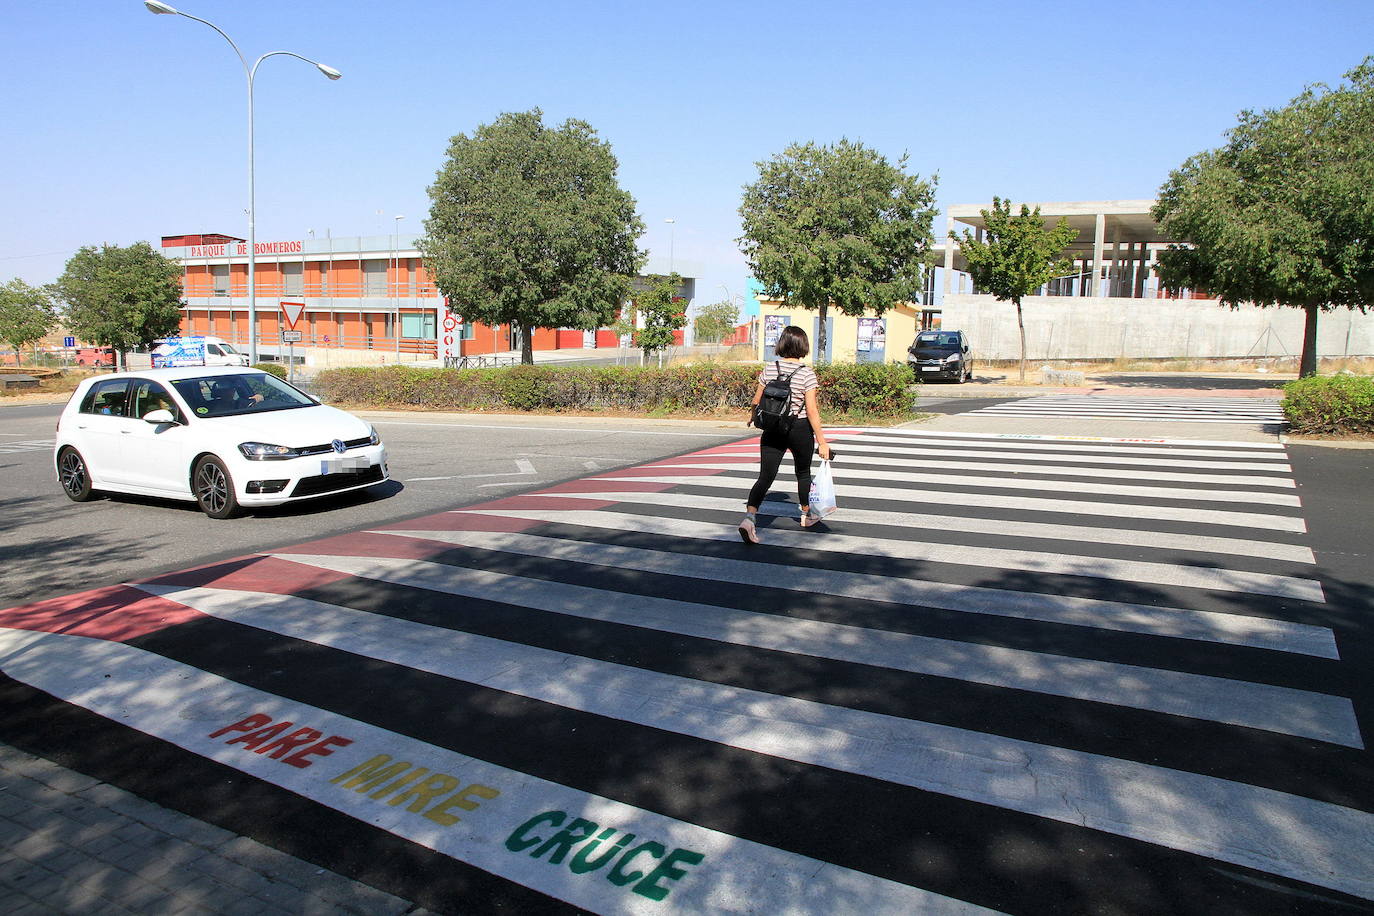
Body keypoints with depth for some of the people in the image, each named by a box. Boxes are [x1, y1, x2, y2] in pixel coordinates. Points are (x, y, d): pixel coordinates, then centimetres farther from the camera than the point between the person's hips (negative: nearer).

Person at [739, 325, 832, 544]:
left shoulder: (769, 369, -1)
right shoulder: (807, 373, -11)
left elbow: (757, 400, 9)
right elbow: (811, 410, -14)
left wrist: (752, 417, 31)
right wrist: (822, 442, -10)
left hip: (772, 429, 2)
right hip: (799, 428, -2)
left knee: (765, 476, -1)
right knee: (803, 472, 21)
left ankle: (749, 517, -21)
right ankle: (806, 515, 39)